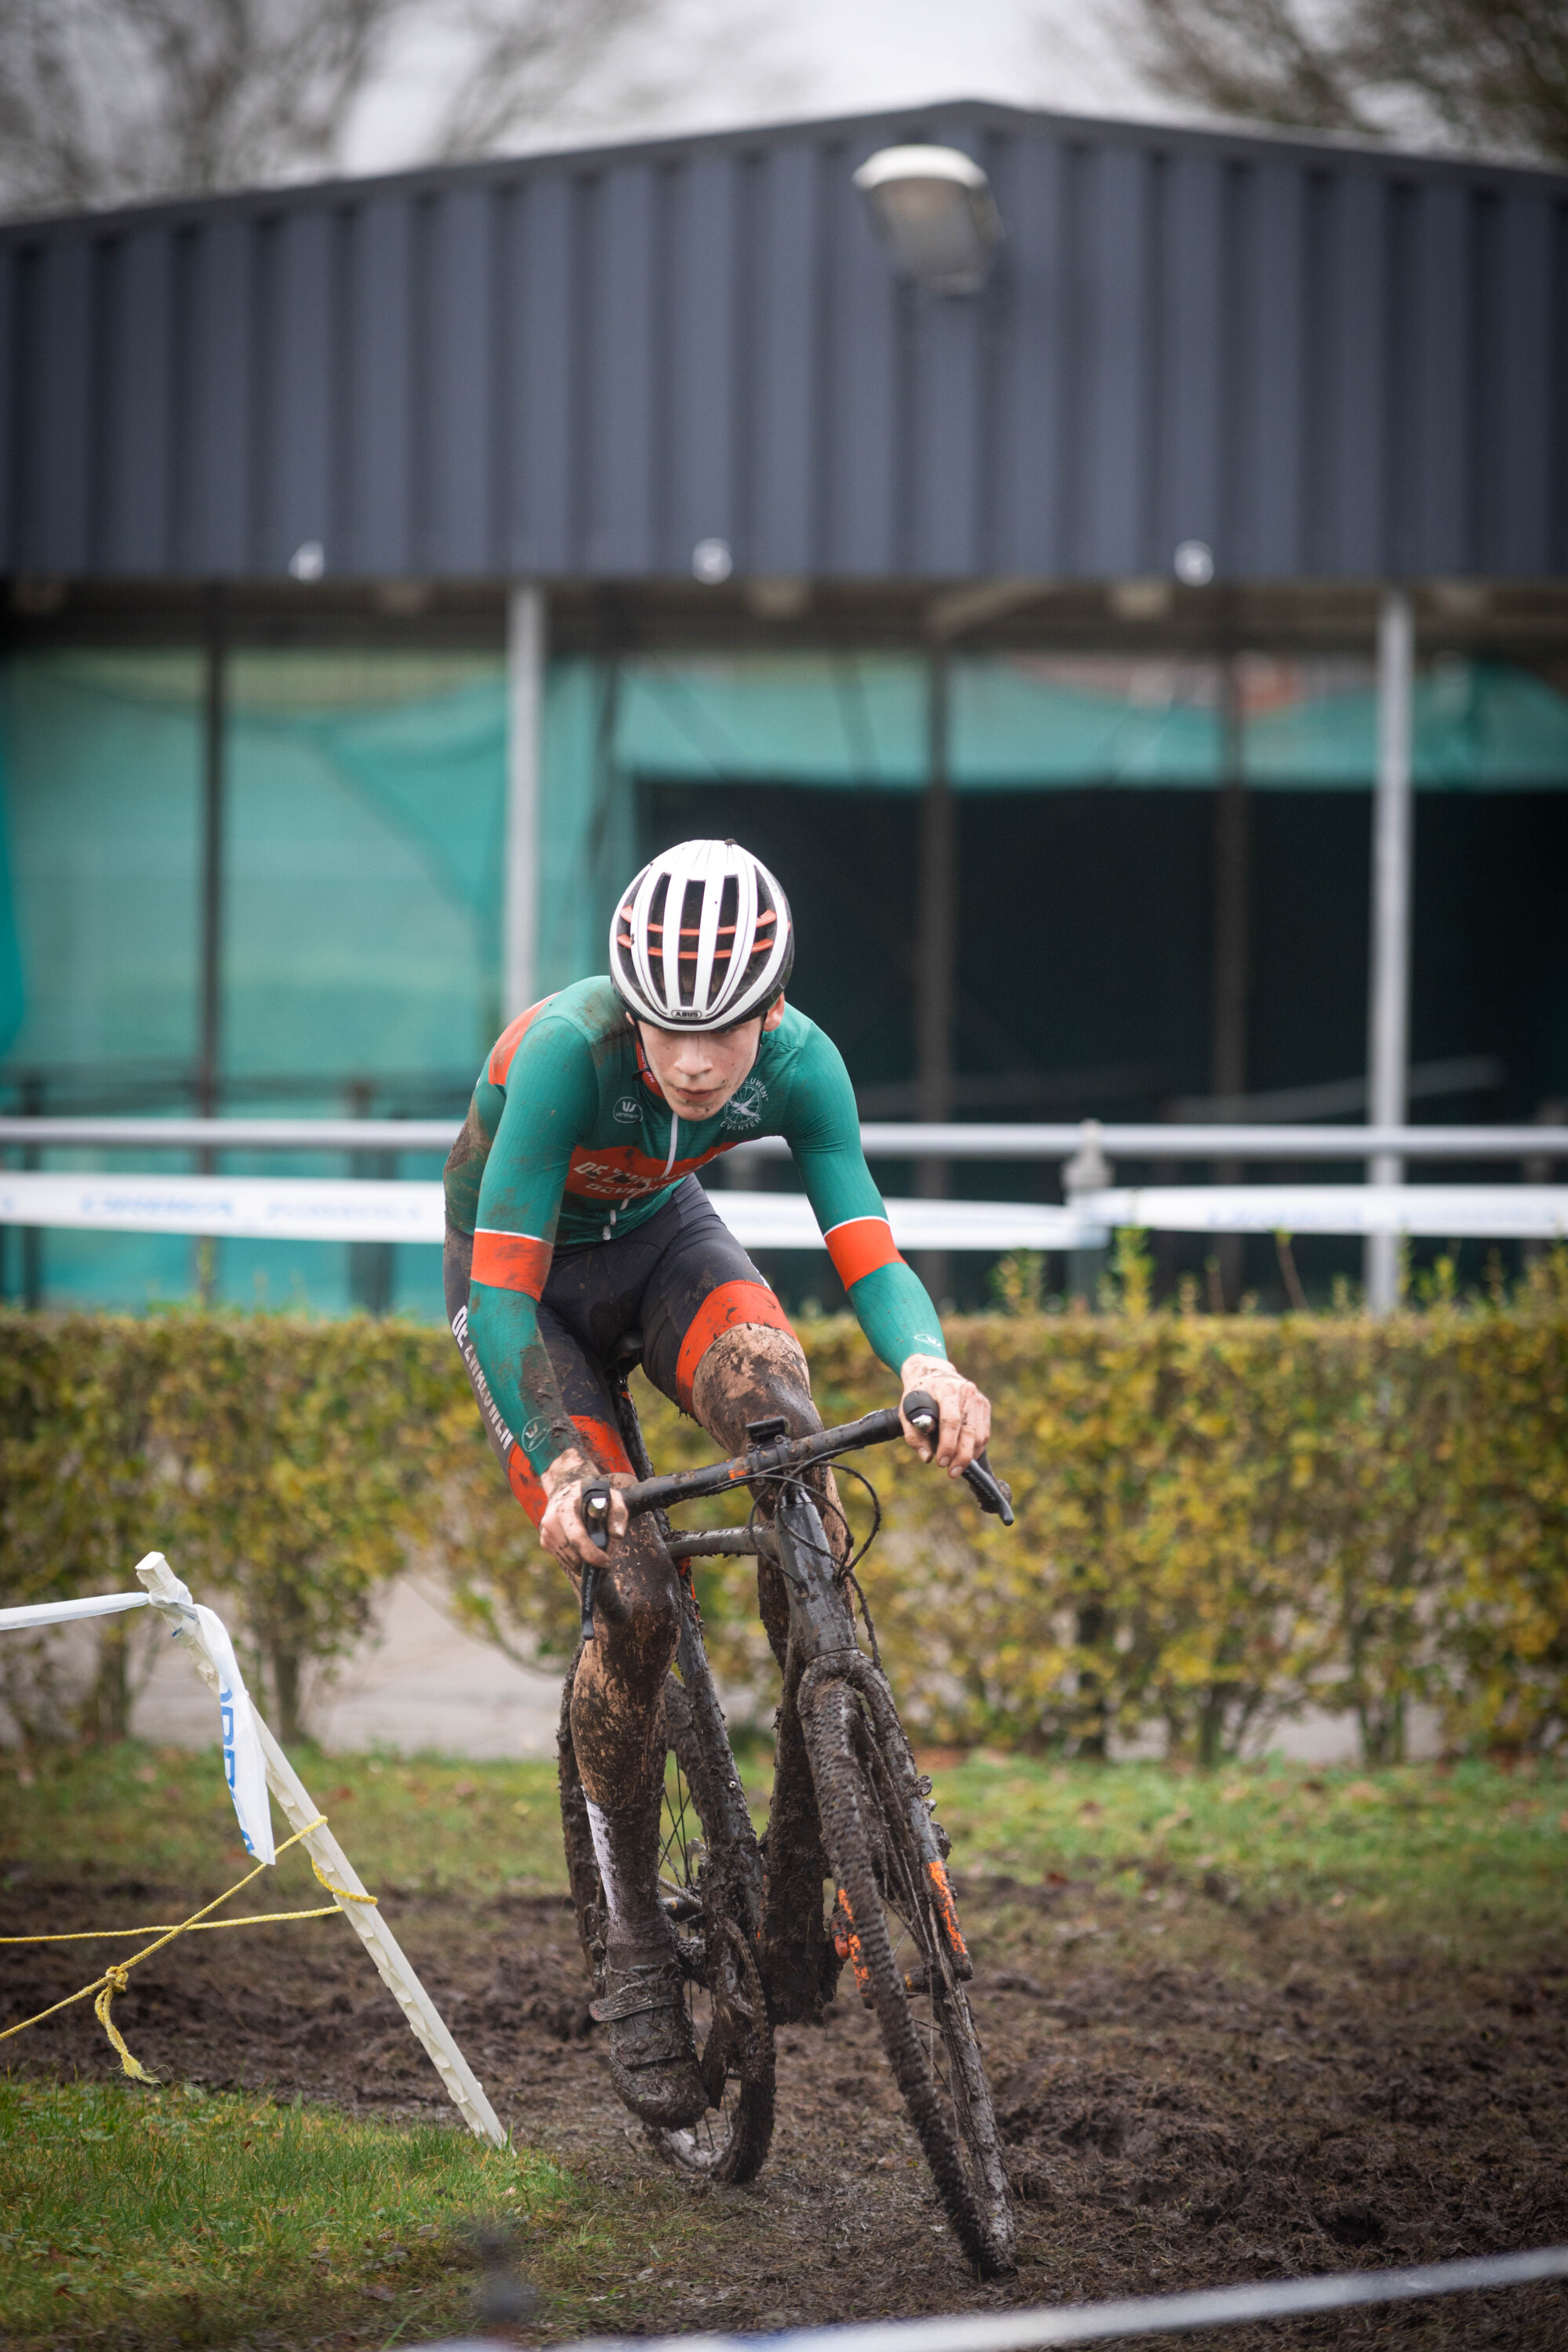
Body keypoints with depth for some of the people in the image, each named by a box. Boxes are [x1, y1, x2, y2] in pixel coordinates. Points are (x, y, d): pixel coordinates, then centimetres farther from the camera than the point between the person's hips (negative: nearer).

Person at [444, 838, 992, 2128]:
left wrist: (926, 1362, -50)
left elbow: (868, 1249, -28)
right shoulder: (568, 1051, -35)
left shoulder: (799, 1064, -24)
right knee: (637, 1595, -19)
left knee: (781, 1413, -31)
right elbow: (505, 1292, -35)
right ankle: (638, 1943, -3)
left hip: (663, 1234, 3)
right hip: (527, 1279, -3)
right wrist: (560, 1467, -48)